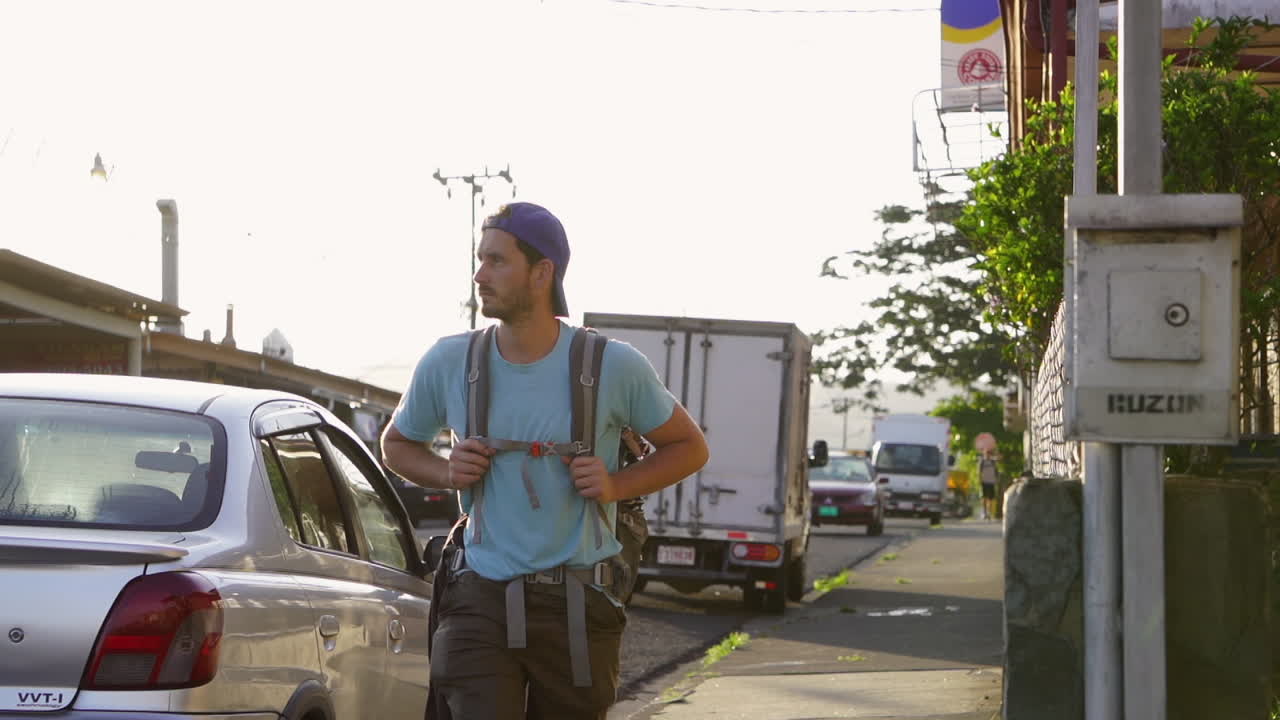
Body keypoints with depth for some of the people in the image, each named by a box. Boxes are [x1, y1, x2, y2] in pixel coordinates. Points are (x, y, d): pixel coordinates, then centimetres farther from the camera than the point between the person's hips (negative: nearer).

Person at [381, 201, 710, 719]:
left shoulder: (613, 366, -4)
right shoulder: (447, 363, 1)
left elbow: (689, 447, 9)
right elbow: (397, 443, 19)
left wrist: (616, 485, -8)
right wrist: (445, 473, -2)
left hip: (578, 607, 0)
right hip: (480, 601, 1)